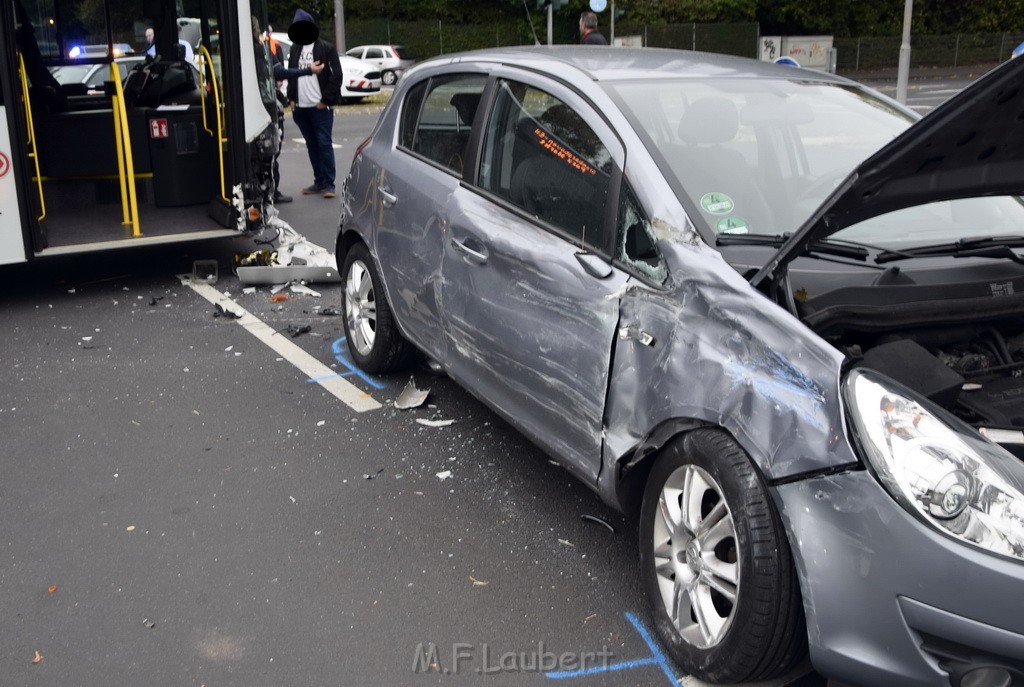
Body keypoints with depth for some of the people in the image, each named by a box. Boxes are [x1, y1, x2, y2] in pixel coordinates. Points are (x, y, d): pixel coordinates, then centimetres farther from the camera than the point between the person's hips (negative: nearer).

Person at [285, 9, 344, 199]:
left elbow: (336, 76, -6)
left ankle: (329, 184, -3)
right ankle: (319, 182, 16)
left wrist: (325, 101, -10)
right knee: (312, 145, 10)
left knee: (324, 144, -6)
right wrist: (292, 99, 8)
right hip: (300, 108, 5)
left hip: (320, 107, -5)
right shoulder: (295, 49, 13)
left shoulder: (326, 48, -2)